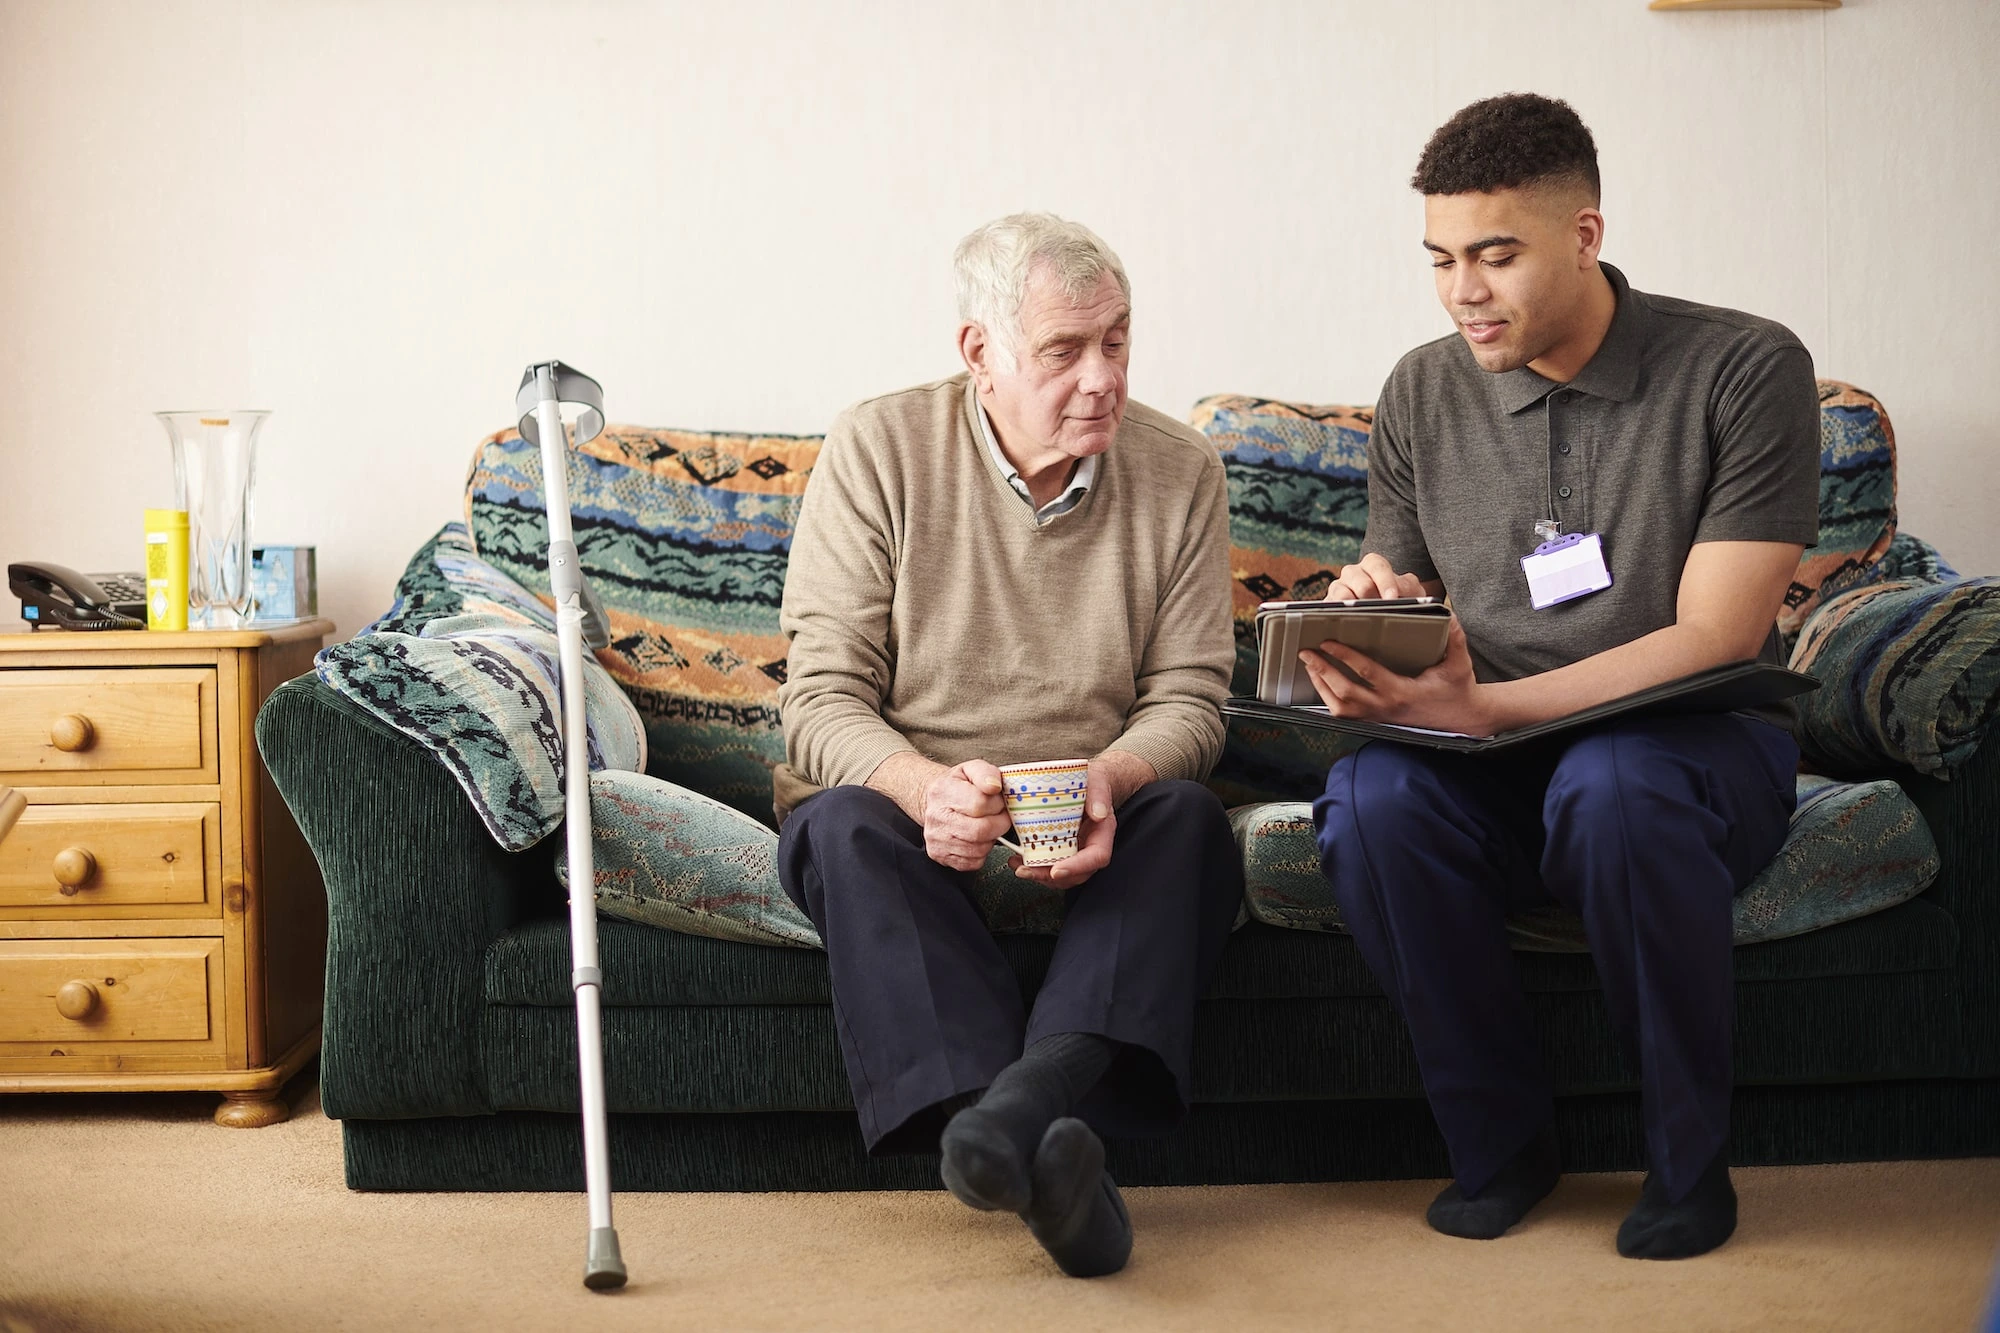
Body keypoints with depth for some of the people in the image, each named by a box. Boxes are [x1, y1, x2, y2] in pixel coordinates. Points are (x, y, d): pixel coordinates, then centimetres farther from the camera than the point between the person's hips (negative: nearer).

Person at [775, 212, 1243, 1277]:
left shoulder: (1181, 472, 1)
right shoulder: (877, 450, -6)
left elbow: (1187, 700, 0)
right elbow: (822, 698, -10)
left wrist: (1108, 779, -25)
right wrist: (923, 789, -32)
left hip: (1090, 827, 2)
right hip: (904, 801, -1)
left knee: (1189, 818, -29)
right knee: (842, 823, -34)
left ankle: (1024, 1102, -50)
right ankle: (1044, 1146, -49)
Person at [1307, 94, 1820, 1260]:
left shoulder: (1745, 370, -8)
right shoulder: (1423, 397, 6)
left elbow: (1714, 640, -14)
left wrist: (1483, 707, -26)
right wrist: (1362, 607, -15)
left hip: (1699, 747, -3)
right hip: (1495, 771, 3)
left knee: (1613, 784, -38)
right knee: (1374, 796, -30)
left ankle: (1690, 1160, -14)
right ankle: (1502, 1138, -8)